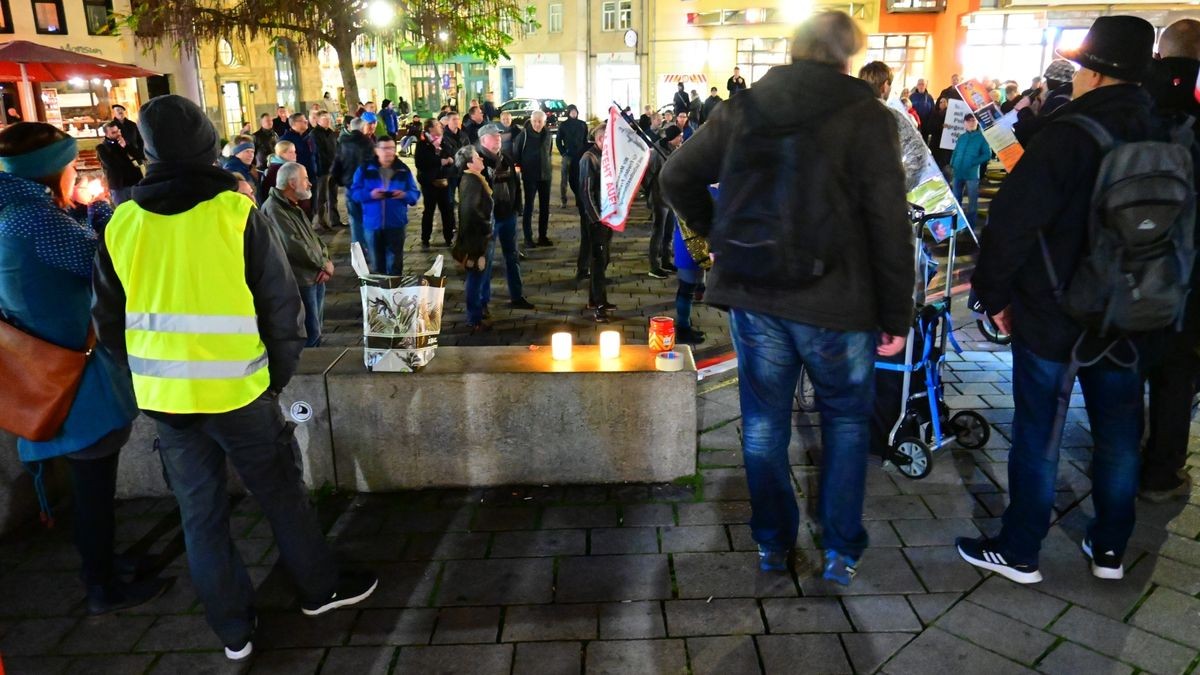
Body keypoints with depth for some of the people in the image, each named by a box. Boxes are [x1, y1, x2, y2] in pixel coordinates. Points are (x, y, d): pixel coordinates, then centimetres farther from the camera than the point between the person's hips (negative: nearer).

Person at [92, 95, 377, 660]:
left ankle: (233, 628, 27)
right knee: (280, 492, 14)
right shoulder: (236, 213, -12)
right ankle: (320, 588, 31)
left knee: (200, 512, 14)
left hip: (163, 397, 4)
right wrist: (279, 374, 5)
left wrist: (144, 377, 19)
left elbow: (109, 320, 7)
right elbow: (280, 304, -8)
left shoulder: (121, 224, -1)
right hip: (237, 390, -3)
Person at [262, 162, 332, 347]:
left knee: (315, 330, 17)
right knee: (309, 334, -5)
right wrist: (324, 264, -11)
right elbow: (295, 246, -24)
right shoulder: (274, 209, -17)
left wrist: (326, 263, -2)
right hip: (301, 281, -10)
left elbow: (314, 238, 17)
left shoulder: (295, 208, 15)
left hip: (316, 278, 10)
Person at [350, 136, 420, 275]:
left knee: (395, 262, 3)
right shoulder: (365, 169, 2)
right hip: (372, 223, 0)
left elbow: (415, 194, 3)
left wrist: (404, 195, -19)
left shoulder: (403, 170, 4)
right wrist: (370, 194, -20)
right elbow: (354, 192, -1)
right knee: (377, 261, 12)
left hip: (396, 223, 0)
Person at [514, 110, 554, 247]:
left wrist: (547, 165, 13)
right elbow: (516, 152, -9)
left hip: (545, 174, 5)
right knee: (529, 206, 1)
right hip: (529, 176, -5)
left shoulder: (547, 133, 2)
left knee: (545, 206, 9)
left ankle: (543, 236, 18)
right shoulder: (524, 133, -12)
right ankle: (528, 237, 6)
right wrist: (519, 166, -7)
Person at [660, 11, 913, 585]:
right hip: (835, 302, -2)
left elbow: (677, 178, 5)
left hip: (753, 294, 3)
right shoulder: (867, 117, -7)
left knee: (764, 420, 15)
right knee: (846, 419, 16)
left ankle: (772, 543, 27)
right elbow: (890, 228, -11)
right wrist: (896, 316, -4)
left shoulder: (743, 109, 3)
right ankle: (841, 552, 22)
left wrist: (717, 231, 15)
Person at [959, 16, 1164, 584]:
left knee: (1038, 435, 3)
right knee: (1117, 432, 15)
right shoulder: (1161, 137, 5)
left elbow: (1012, 222, -20)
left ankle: (1018, 552, 14)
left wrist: (994, 294, -8)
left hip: (1052, 314, -6)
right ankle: (1110, 548, 29)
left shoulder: (1069, 133, -16)